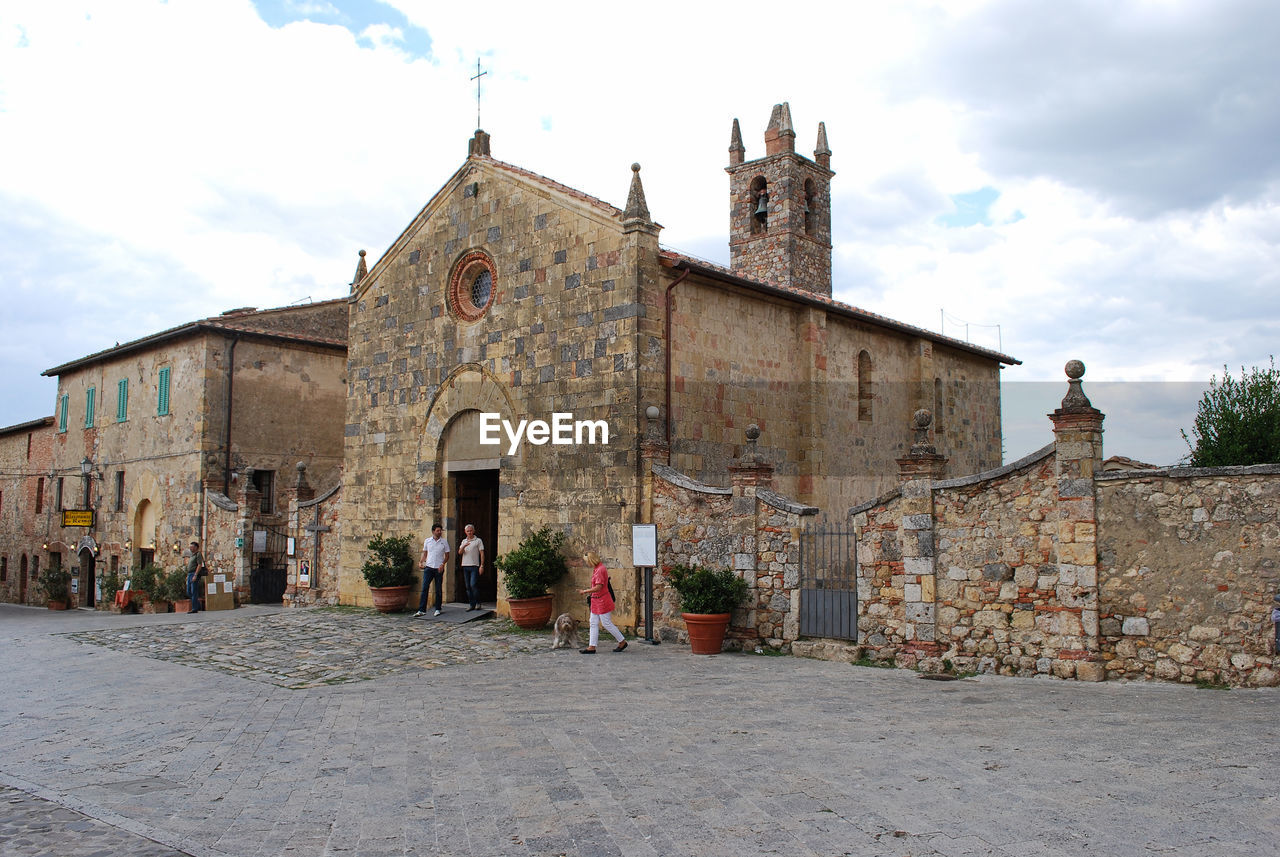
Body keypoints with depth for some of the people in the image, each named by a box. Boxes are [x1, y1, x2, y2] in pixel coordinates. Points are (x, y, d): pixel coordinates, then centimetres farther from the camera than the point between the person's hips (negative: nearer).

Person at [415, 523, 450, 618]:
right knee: (424, 588, -9)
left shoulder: (444, 542, 4)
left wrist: (442, 564, -9)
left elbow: (447, 556, 7)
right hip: (428, 567, 0)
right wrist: (421, 562, -4)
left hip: (439, 569, 0)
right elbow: (425, 554, 14)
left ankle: (437, 609, 15)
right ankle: (421, 610, -11)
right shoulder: (427, 541, 7)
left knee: (438, 590, 5)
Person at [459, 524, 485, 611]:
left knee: (473, 585, -14)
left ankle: (478, 603, 0)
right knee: (468, 587, 5)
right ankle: (472, 605, 10)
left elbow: (482, 554, -1)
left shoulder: (478, 541, 3)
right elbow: (460, 552, 5)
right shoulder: (463, 541, 17)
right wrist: (464, 546, -16)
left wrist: (482, 565, -9)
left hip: (474, 566, -5)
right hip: (465, 566, 5)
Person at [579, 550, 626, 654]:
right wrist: (589, 593, 16)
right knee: (594, 623, 9)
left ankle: (622, 642, 12)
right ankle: (591, 647, 12)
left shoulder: (600, 569, -21)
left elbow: (598, 587, -25)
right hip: (596, 601, 10)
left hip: (602, 601, -10)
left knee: (607, 624, -1)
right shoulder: (596, 569, 10)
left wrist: (585, 591, -16)